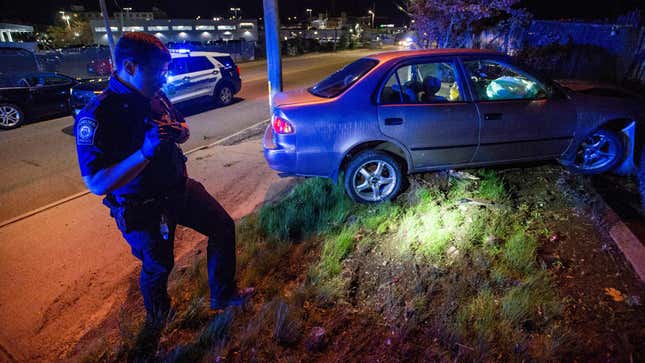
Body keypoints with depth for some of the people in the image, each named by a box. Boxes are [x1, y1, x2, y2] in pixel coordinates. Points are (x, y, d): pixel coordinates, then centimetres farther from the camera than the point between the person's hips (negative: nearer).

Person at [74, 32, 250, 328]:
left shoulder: (155, 96, -2)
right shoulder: (97, 116, -24)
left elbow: (182, 130, 14)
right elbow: (97, 184, -28)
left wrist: (180, 131, -11)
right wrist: (146, 151, -36)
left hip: (180, 189, 7)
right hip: (142, 209, -7)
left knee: (223, 227, 11)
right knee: (158, 266, 13)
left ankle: (223, 294, 31)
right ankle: (158, 320, 46)